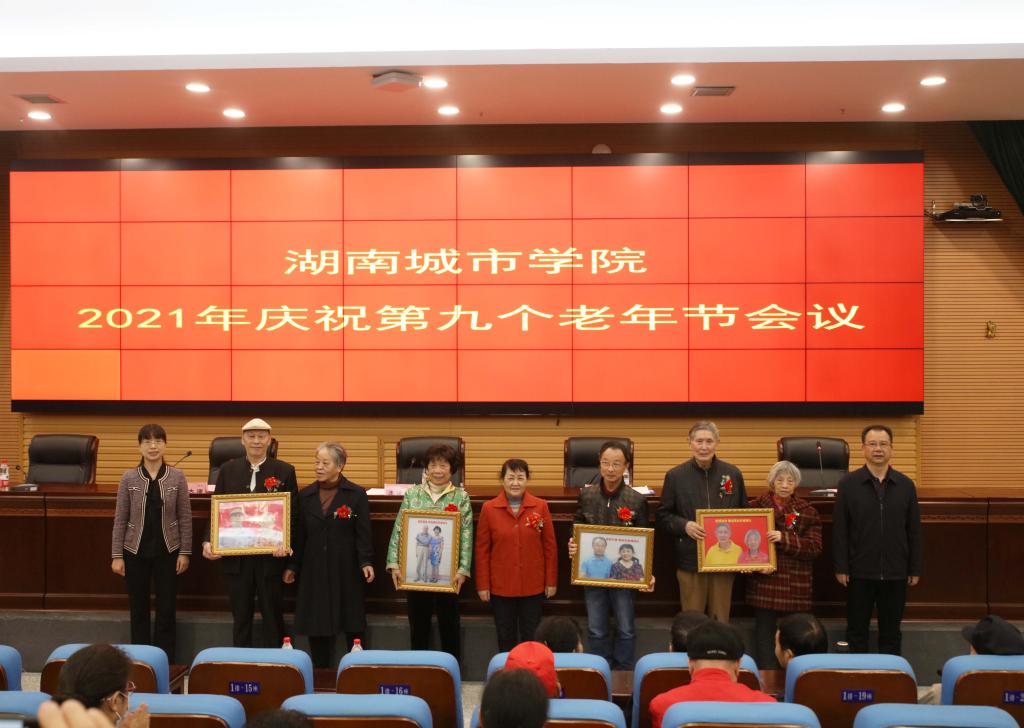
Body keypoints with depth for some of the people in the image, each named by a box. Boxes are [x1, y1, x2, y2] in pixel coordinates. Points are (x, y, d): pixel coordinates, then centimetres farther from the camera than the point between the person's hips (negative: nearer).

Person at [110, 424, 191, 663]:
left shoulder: (177, 477, -3)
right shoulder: (129, 478, -2)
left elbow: (185, 517, 0)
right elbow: (120, 519, 0)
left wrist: (185, 552, -3)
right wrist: (116, 556, -2)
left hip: (167, 551, 0)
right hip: (135, 552, 1)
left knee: (167, 610, 4)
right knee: (139, 610, 9)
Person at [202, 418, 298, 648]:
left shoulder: (285, 471, -1)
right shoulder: (228, 470, 6)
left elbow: (293, 513, -3)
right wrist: (208, 541, -9)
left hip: (271, 556, -2)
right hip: (235, 557, 2)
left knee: (273, 617, 8)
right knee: (240, 617, 12)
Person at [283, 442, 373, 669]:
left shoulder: (356, 494, -3)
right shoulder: (306, 495, 7)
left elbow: (364, 533, -6)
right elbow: (299, 534, 9)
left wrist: (366, 562, -17)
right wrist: (292, 566, 8)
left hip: (346, 569, -3)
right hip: (314, 569, 3)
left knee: (352, 625, 3)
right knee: (316, 625, 5)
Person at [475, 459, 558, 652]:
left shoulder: (540, 507, -4)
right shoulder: (489, 508, -5)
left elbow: (550, 546, 1)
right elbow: (482, 549, -1)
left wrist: (551, 581, 1)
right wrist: (483, 585, -2)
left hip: (533, 586, 0)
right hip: (500, 587, 0)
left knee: (532, 638, 11)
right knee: (505, 638, 12)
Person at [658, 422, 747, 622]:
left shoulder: (733, 474, 3)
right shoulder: (675, 476, -2)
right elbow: (663, 517, 4)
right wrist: (684, 525, -16)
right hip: (690, 560, -1)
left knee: (720, 620, 11)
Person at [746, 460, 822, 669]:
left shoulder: (807, 511, 6)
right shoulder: (756, 506, 4)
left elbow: (815, 547, -5)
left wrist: (784, 539, -18)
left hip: (795, 586, 1)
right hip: (765, 583, -1)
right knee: (765, 633, 0)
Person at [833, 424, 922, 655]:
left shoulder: (905, 485, 2)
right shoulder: (848, 484, -3)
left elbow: (914, 531, 5)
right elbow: (839, 530, -4)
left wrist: (915, 569, 4)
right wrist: (841, 567, -7)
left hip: (896, 572, 1)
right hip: (860, 572, -1)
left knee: (891, 631, 12)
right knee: (857, 629, 10)